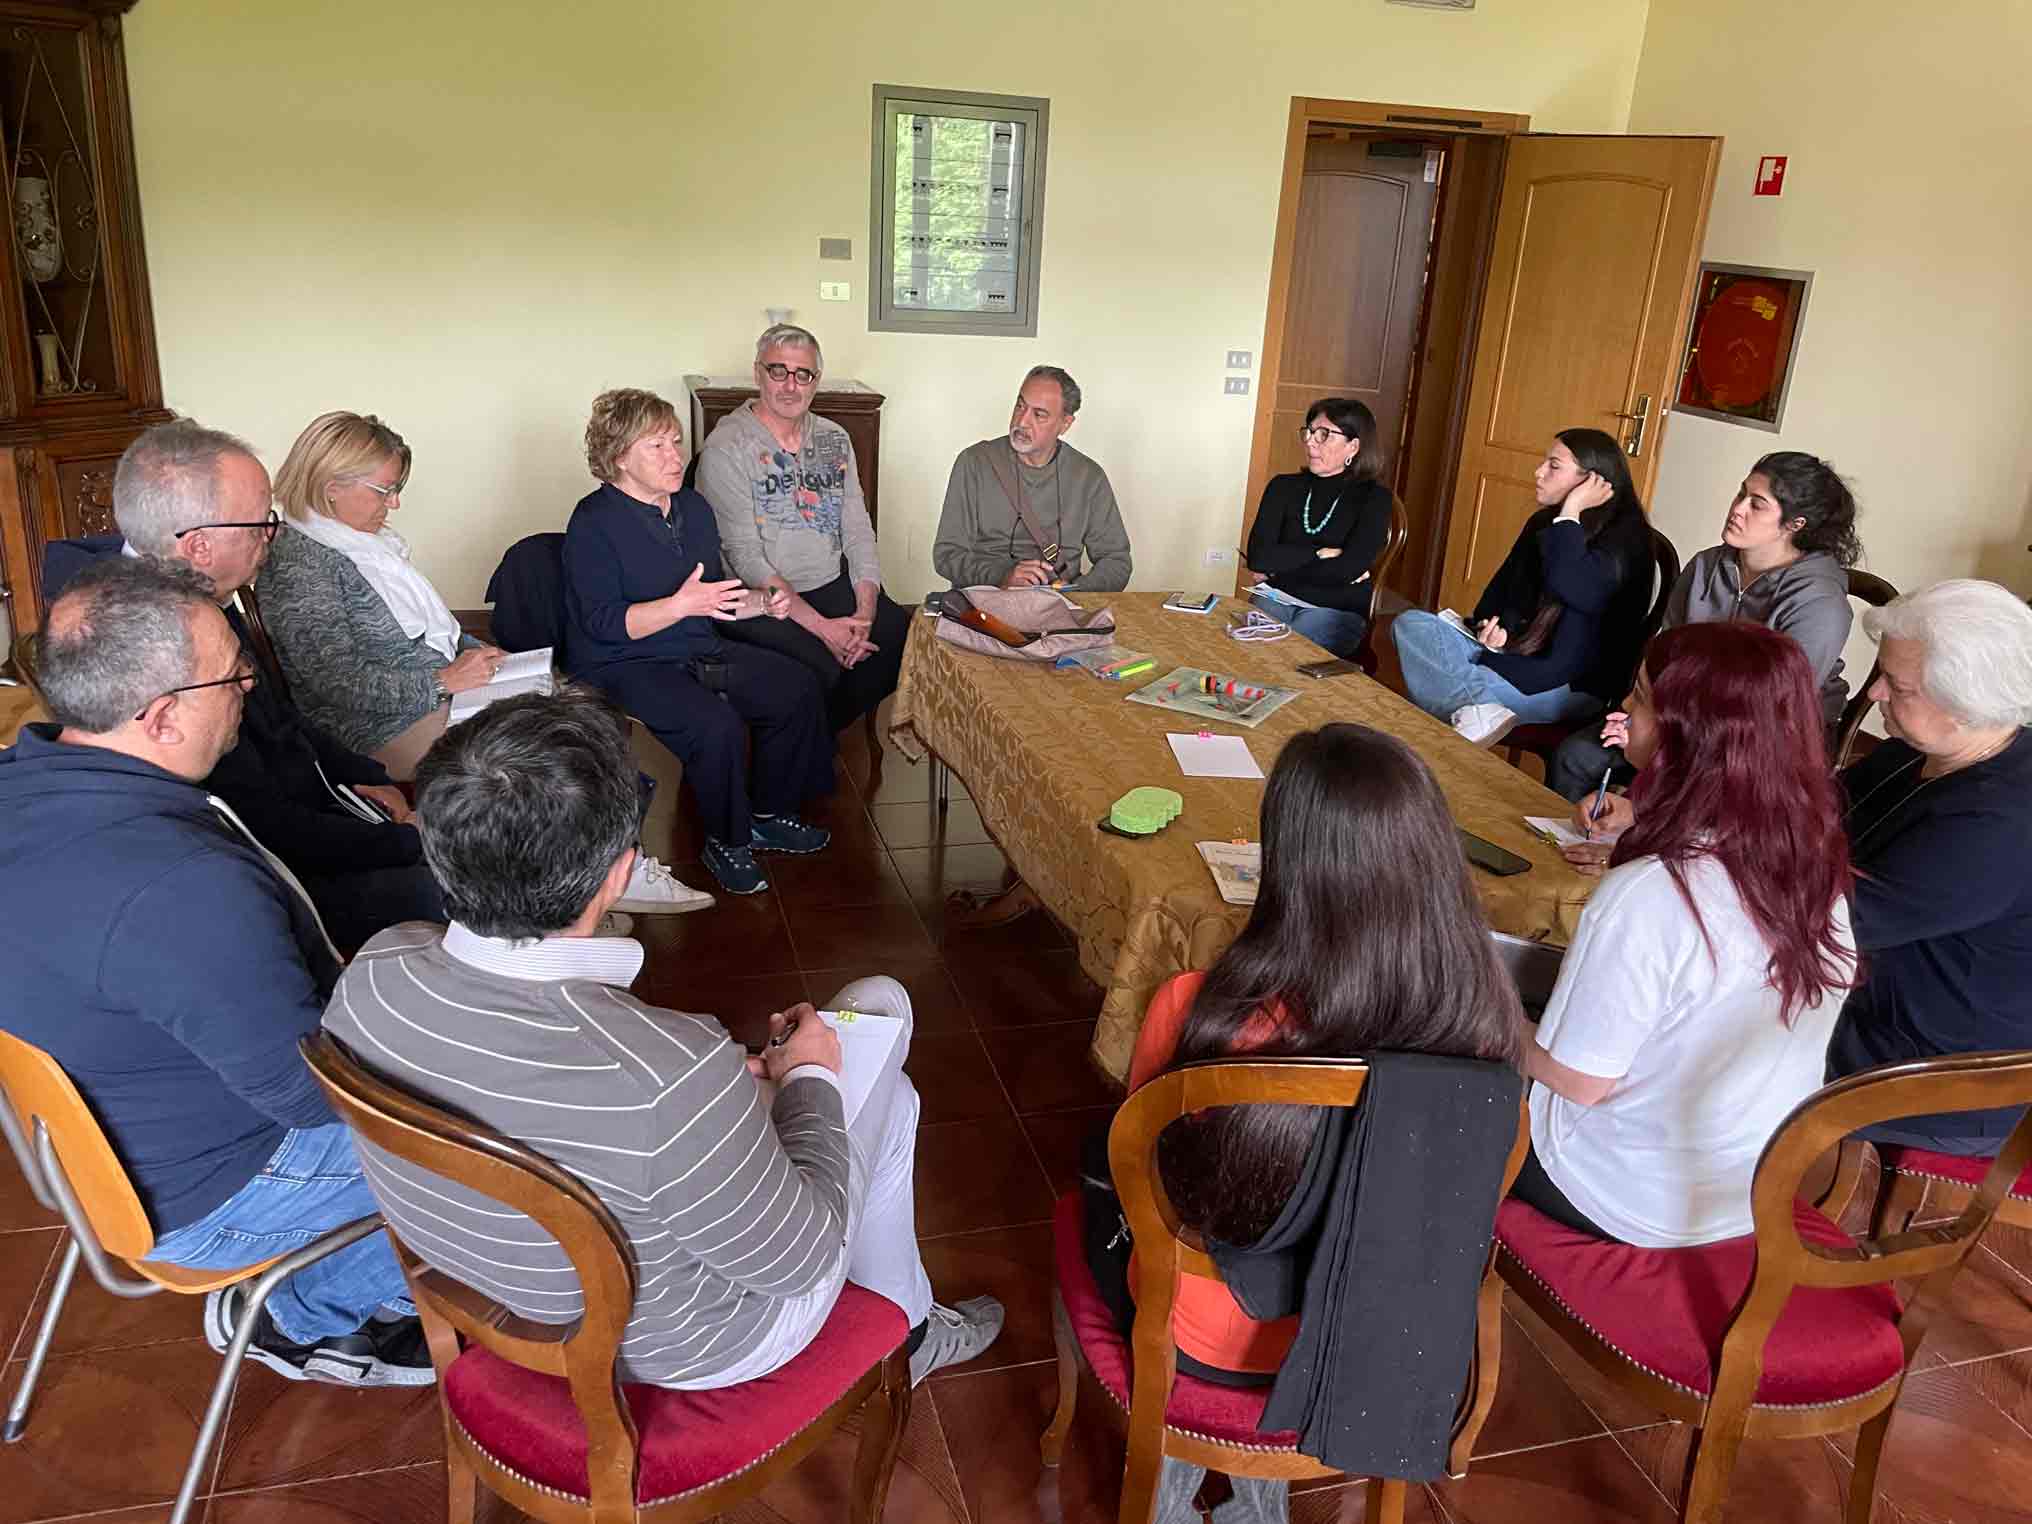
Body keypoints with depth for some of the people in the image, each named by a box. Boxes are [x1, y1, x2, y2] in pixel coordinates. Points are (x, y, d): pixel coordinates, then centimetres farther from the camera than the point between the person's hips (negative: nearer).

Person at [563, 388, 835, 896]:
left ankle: (768, 814, 12)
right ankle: (726, 843, -8)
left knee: (798, 687, -2)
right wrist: (682, 605, -32)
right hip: (621, 667, -8)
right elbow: (603, 624, -22)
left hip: (699, 652, 8)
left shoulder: (692, 507, 11)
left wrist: (761, 602, 1)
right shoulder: (594, 522, -14)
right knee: (716, 725, -31)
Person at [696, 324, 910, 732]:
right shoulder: (725, 450, -7)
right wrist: (819, 626, -21)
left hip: (835, 587, 6)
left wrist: (865, 612, -8)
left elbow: (859, 533, 10)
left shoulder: (834, 440, 12)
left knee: (907, 634, -18)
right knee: (824, 668, -31)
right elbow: (745, 558, -13)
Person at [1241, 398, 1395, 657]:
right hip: (1277, 600, 3)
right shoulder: (1284, 486, 9)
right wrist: (1321, 554, -10)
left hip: (1337, 611, -2)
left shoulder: (1374, 498, 0)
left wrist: (1276, 570, -8)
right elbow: (1259, 556, -5)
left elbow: (1349, 569, -14)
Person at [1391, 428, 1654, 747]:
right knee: (1410, 623, -17)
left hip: (1571, 687, -8)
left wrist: (1570, 511, -23)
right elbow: (1503, 584, 20)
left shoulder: (1624, 540, -14)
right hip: (1508, 653, 8)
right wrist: (1491, 628, -2)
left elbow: (1566, 586, -33)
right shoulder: (1543, 522, 12)